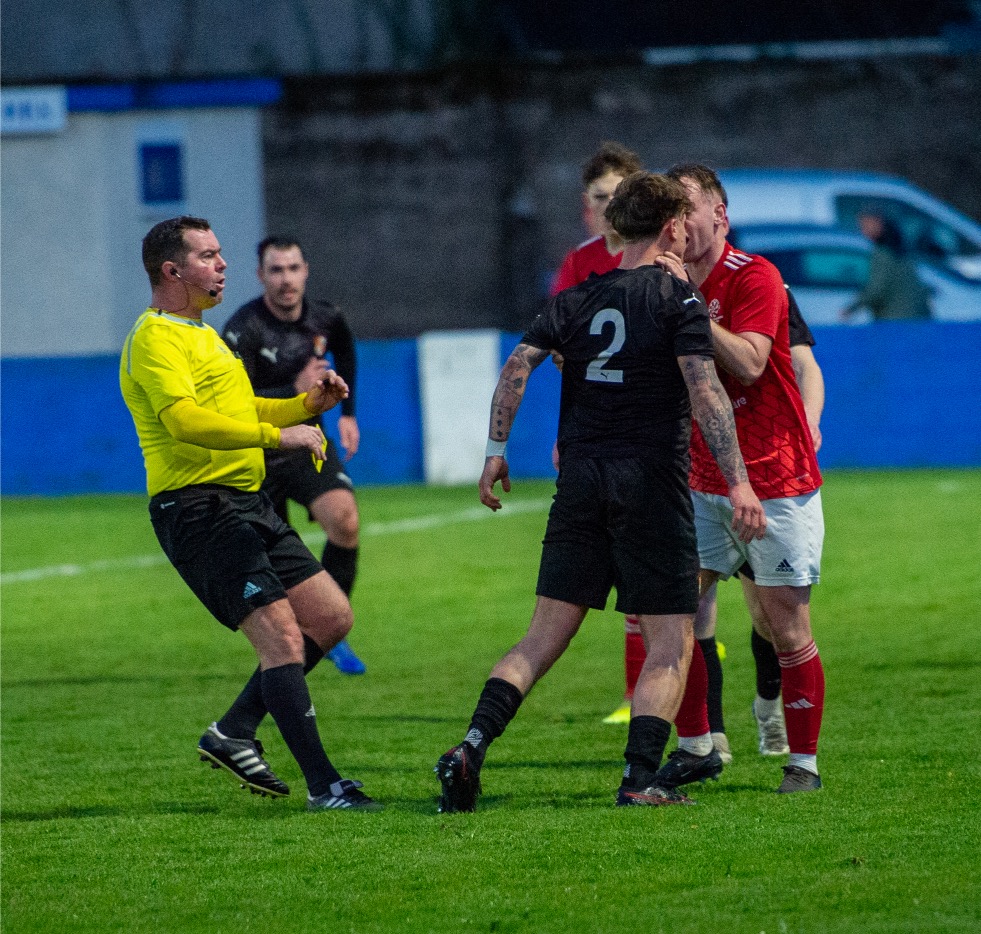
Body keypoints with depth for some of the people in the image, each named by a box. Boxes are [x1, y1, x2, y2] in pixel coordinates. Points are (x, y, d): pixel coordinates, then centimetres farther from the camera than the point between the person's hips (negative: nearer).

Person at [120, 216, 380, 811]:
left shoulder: (202, 333, 23)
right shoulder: (156, 339, -11)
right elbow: (186, 420, -26)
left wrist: (309, 404, 18)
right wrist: (279, 435, -28)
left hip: (246, 504, 10)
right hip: (197, 508, -10)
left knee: (331, 616, 9)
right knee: (282, 637, -17)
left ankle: (234, 734, 17)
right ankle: (323, 786, -16)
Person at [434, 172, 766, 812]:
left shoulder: (578, 299, 11)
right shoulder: (677, 299, -4)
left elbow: (518, 365, 2)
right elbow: (705, 388, -14)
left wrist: (497, 450, 6)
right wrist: (738, 483, -17)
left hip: (581, 478, 5)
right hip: (653, 482, -5)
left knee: (544, 638, 7)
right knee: (671, 644, 2)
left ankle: (474, 744, -9)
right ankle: (641, 778, -9)